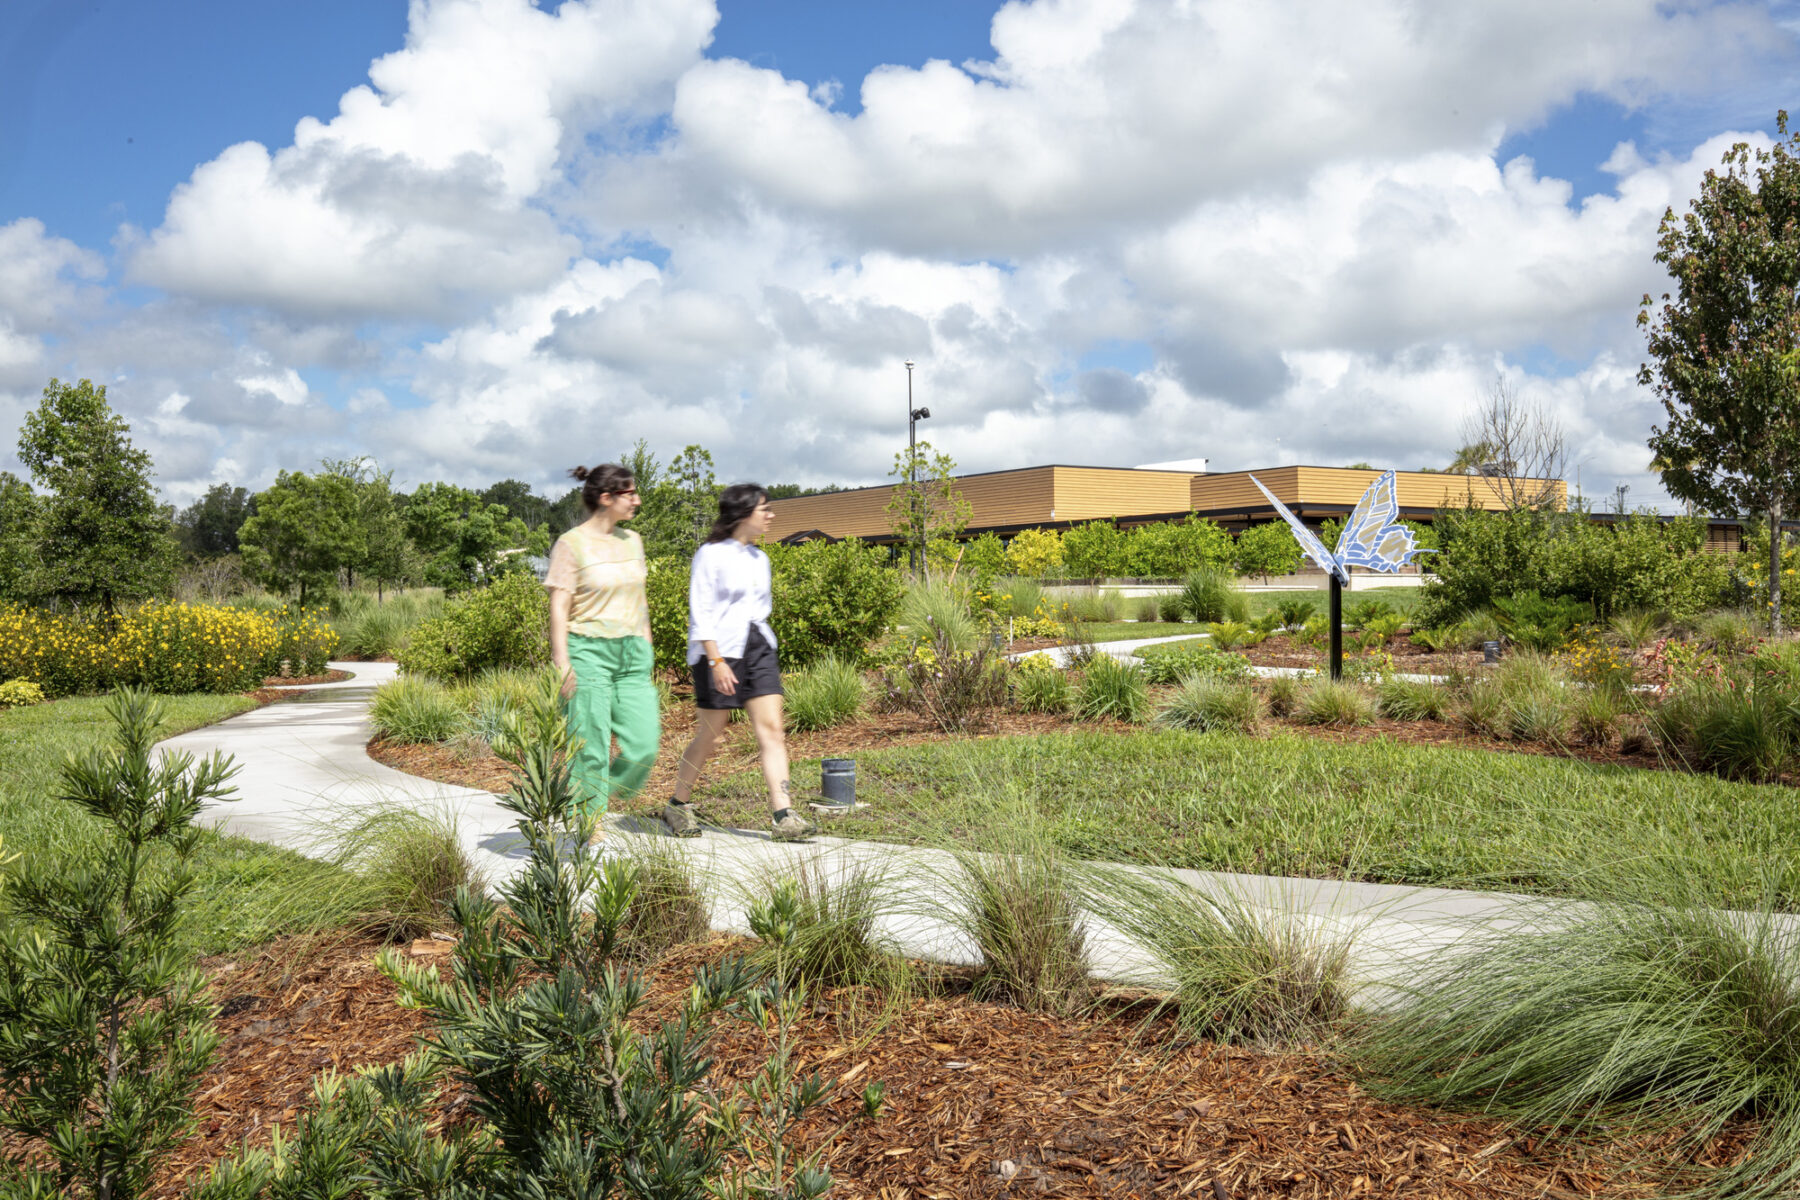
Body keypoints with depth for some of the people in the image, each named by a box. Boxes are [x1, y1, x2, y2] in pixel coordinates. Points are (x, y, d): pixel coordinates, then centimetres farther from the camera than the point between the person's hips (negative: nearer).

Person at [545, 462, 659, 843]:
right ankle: (588, 819, 11)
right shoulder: (572, 544, -5)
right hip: (589, 650, -6)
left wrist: (647, 651, 18)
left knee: (644, 743, -2)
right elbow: (558, 608, -8)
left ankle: (605, 791, 23)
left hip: (631, 653, 6)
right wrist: (562, 663, -14)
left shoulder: (632, 541, 13)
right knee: (590, 740, -2)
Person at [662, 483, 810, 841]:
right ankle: (678, 805, 22)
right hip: (720, 650, -6)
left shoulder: (759, 558, 14)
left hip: (758, 648, 6)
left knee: (772, 730, -6)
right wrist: (716, 661, -20)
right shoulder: (711, 555, -7)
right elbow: (700, 612, -12)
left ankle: (782, 815, -10)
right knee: (709, 735, 3)